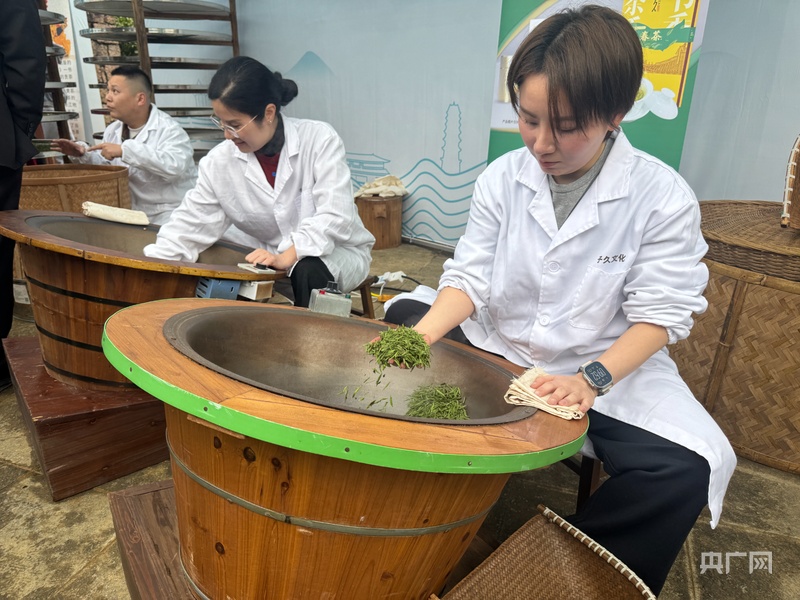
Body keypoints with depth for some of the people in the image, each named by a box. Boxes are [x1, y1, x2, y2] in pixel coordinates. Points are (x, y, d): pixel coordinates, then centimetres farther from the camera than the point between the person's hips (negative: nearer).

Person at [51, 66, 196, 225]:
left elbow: (174, 166, -34)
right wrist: (83, 154, 3)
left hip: (171, 215, -7)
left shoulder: (168, 129, -14)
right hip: (134, 214, 8)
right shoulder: (113, 131, 11)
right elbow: (104, 167, 25)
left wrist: (125, 150, -31)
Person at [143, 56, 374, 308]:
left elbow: (334, 216, -23)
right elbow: (189, 226, -3)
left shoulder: (319, 139, -15)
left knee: (308, 270, -35)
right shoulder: (219, 162, -5)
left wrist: (287, 257, -33)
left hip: (340, 253, -3)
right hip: (275, 262, 4)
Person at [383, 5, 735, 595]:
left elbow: (659, 315, -11)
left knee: (683, 470, -26)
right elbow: (469, 279, -7)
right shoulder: (502, 178, -5)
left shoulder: (664, 198, -12)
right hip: (497, 349, 3)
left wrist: (591, 380, -28)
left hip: (610, 366, -2)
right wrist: (422, 335, -26)